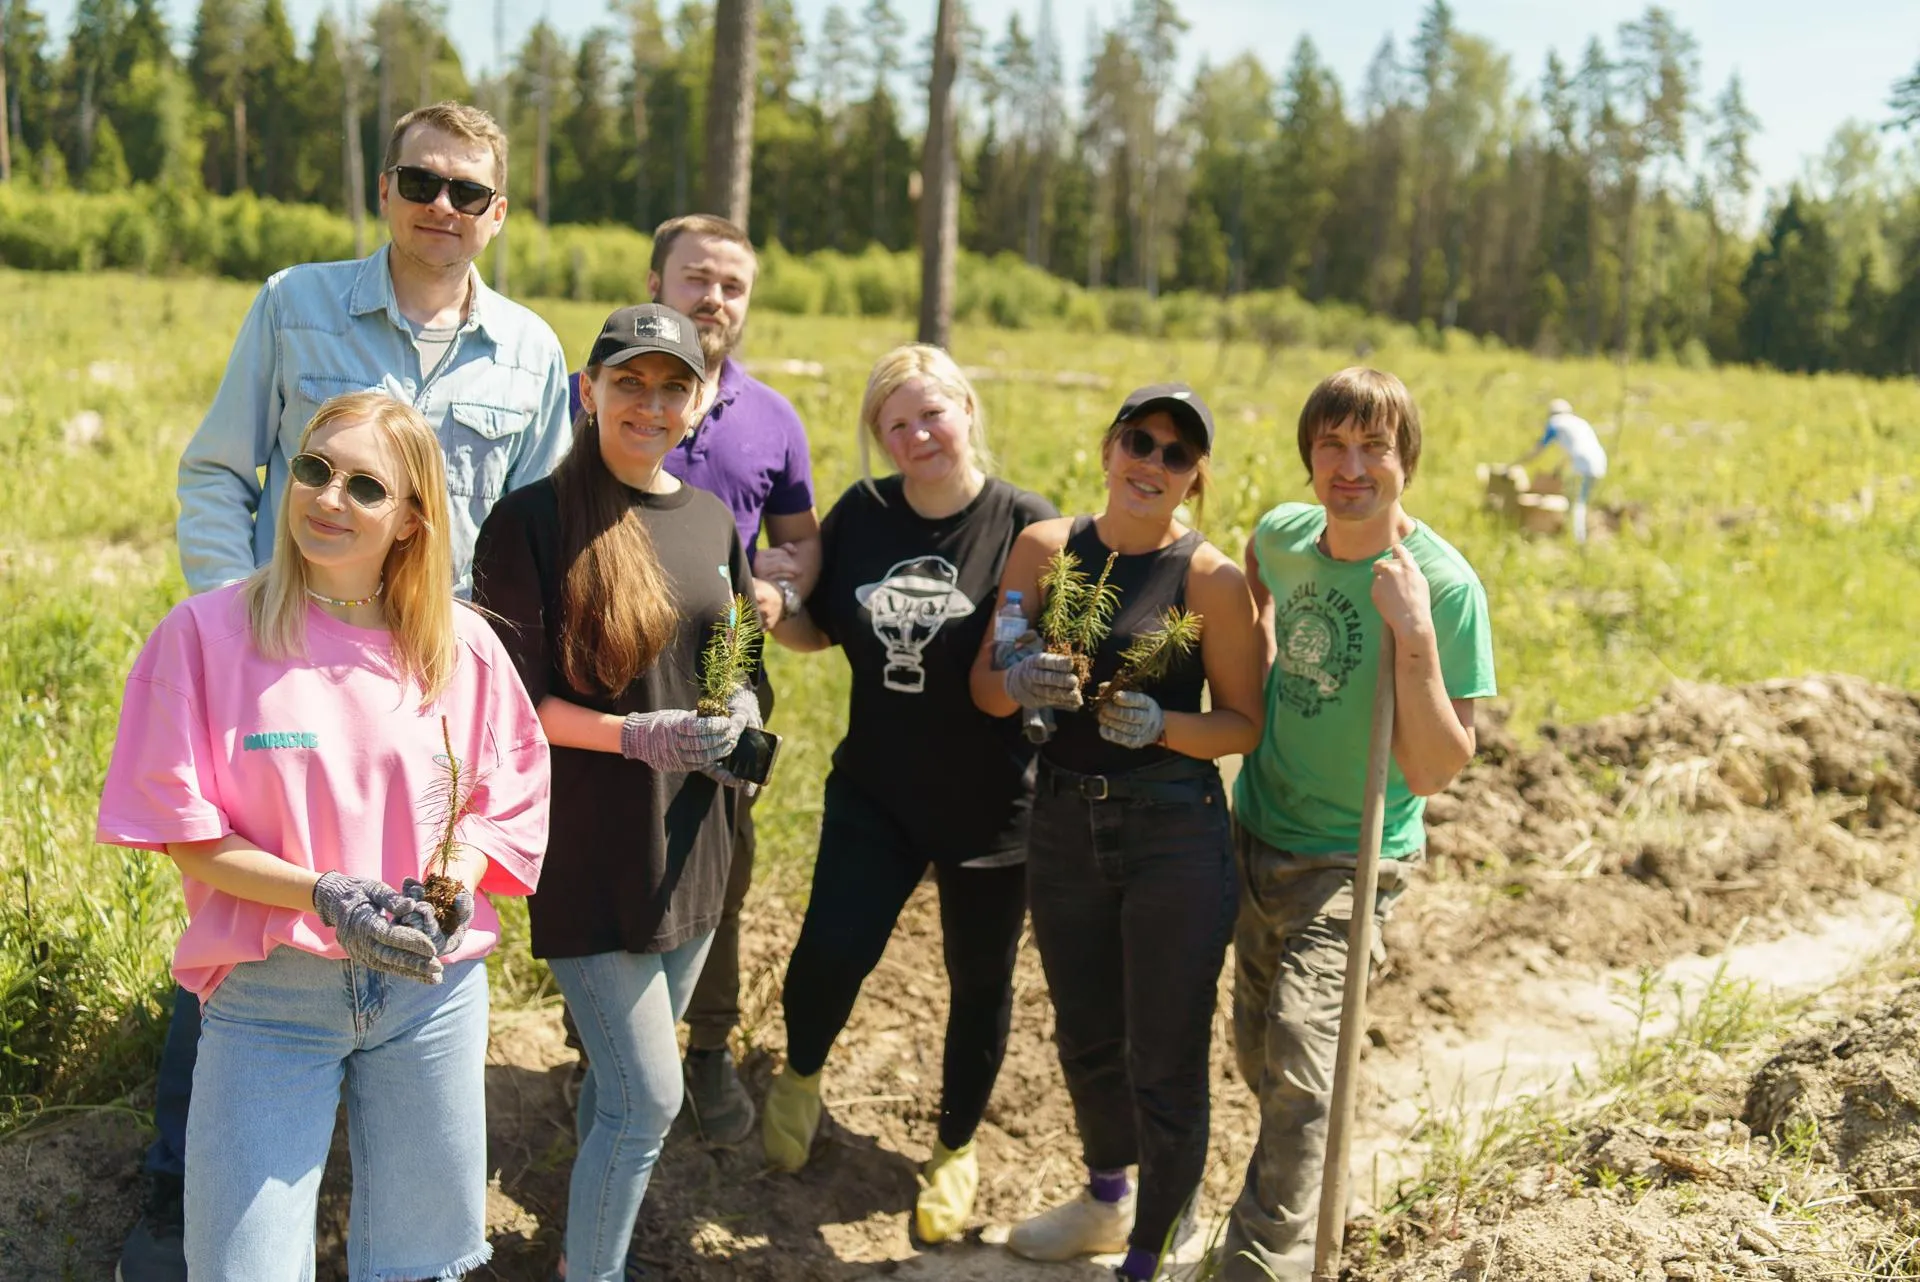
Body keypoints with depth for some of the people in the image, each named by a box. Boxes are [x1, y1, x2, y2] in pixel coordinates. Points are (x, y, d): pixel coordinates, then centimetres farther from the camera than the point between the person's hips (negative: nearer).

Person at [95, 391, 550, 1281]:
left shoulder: (462, 647, 0)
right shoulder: (209, 632, -7)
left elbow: (510, 799, 5)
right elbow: (183, 831, -7)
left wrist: (450, 885, -15)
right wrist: (324, 896, -20)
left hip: (433, 987, 2)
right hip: (269, 993, -2)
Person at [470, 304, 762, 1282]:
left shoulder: (711, 521, 8)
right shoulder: (532, 521, -11)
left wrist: (737, 716, -4)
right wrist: (635, 735, -24)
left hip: (688, 844, 6)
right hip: (587, 848, -6)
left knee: (621, 1078, 20)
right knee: (648, 1097, -6)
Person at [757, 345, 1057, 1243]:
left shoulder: (1026, 526, -13)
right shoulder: (861, 514, -1)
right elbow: (820, 631, 10)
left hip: (990, 805, -2)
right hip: (874, 791, 2)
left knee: (978, 980, 13)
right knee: (831, 952, -8)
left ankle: (955, 1149, 37)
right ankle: (800, 1078, 27)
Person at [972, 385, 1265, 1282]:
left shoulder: (1212, 577, -9)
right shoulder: (1045, 548, 0)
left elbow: (1246, 724, -6)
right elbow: (985, 687, 1)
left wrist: (1160, 724, -23)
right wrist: (1022, 682, -21)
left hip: (1176, 836, -4)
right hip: (1064, 825, 4)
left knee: (1164, 1061, 2)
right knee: (1085, 1037, 21)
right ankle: (1108, 1198, 47)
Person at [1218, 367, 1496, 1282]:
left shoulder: (1444, 586, -21)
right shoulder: (1284, 534, -5)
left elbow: (1436, 771, -24)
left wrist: (1414, 635, -33)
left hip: (1350, 860, -6)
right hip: (1256, 837, 6)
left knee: (1299, 1058, -19)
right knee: (1259, 1057, 19)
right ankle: (1300, 1194, 44)